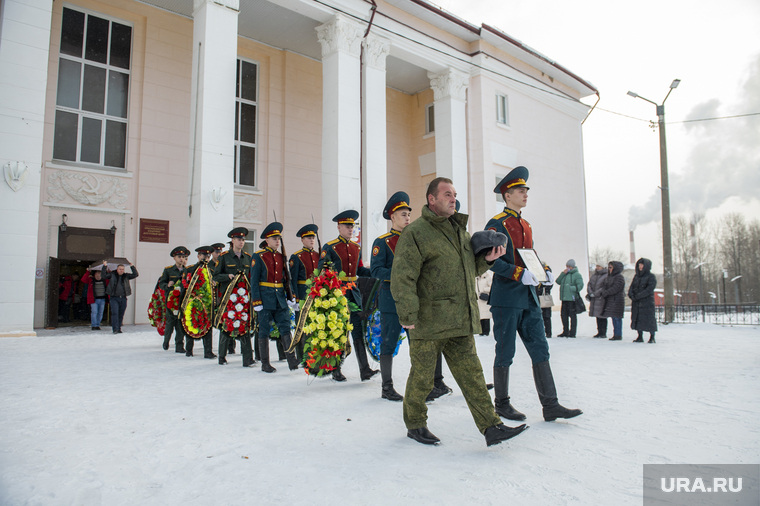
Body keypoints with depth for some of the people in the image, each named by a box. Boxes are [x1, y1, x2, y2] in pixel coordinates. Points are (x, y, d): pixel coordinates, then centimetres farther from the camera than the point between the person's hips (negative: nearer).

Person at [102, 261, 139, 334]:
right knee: (115, 313, -11)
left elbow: (135, 274, 8)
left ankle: (119, 328, 15)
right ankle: (115, 329, -10)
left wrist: (132, 267, 1)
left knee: (121, 314, 6)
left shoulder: (126, 276, 11)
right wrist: (105, 266, -9)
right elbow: (103, 275, -1)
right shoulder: (112, 275, 6)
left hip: (123, 298, 3)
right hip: (114, 298, -2)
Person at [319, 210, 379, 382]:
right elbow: (321, 268, -9)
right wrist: (329, 268, -32)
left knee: (358, 329, 1)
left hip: (353, 292, 5)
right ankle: (335, 370, 15)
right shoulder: (329, 247, -3)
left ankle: (364, 369, 2)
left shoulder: (356, 248, 15)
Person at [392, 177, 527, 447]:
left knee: (471, 374, 8)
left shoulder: (460, 230, 17)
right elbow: (402, 277, -14)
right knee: (422, 377, 7)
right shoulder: (415, 232, -8)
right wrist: (408, 316, -18)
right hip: (428, 323, -6)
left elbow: (469, 269, 26)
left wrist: (486, 259, 6)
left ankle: (491, 427, 14)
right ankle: (415, 424, 26)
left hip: (460, 323, 7)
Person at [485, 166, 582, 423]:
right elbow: (491, 259, -16)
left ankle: (550, 405, 12)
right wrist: (519, 274, -24)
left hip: (529, 298, 8)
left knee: (540, 349, 6)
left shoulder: (526, 225, 17)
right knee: (505, 352, 3)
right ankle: (502, 404, 18)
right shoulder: (496, 224, -7)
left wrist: (544, 270, 5)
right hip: (506, 298, -7)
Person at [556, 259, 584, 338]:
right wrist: (563, 273, 0)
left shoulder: (577, 275, -4)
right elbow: (558, 281, 10)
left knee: (572, 315, -2)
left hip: (572, 298, -7)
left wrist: (571, 288, -22)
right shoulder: (565, 274, 18)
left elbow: (580, 285, -12)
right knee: (564, 314, 11)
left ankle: (572, 333, 3)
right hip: (564, 298, 7)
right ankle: (565, 332, 21)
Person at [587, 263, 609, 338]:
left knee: (602, 316, -5)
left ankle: (603, 333, 2)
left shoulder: (606, 276, -8)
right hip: (594, 299, 7)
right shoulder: (593, 275, 15)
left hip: (601, 299, -7)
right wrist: (590, 293, -7)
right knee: (597, 316, 11)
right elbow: (589, 284, 10)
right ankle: (599, 332, 18)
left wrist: (595, 293, -19)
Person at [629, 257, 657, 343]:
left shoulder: (651, 276, -3)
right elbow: (631, 287, 9)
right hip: (636, 303, 5)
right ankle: (640, 337, 14)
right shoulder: (636, 276, 15)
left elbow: (649, 289, -14)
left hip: (647, 302, -5)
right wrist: (631, 294, -11)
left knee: (649, 319, -4)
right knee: (637, 319, 6)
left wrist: (638, 296, -19)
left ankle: (652, 337, 7)